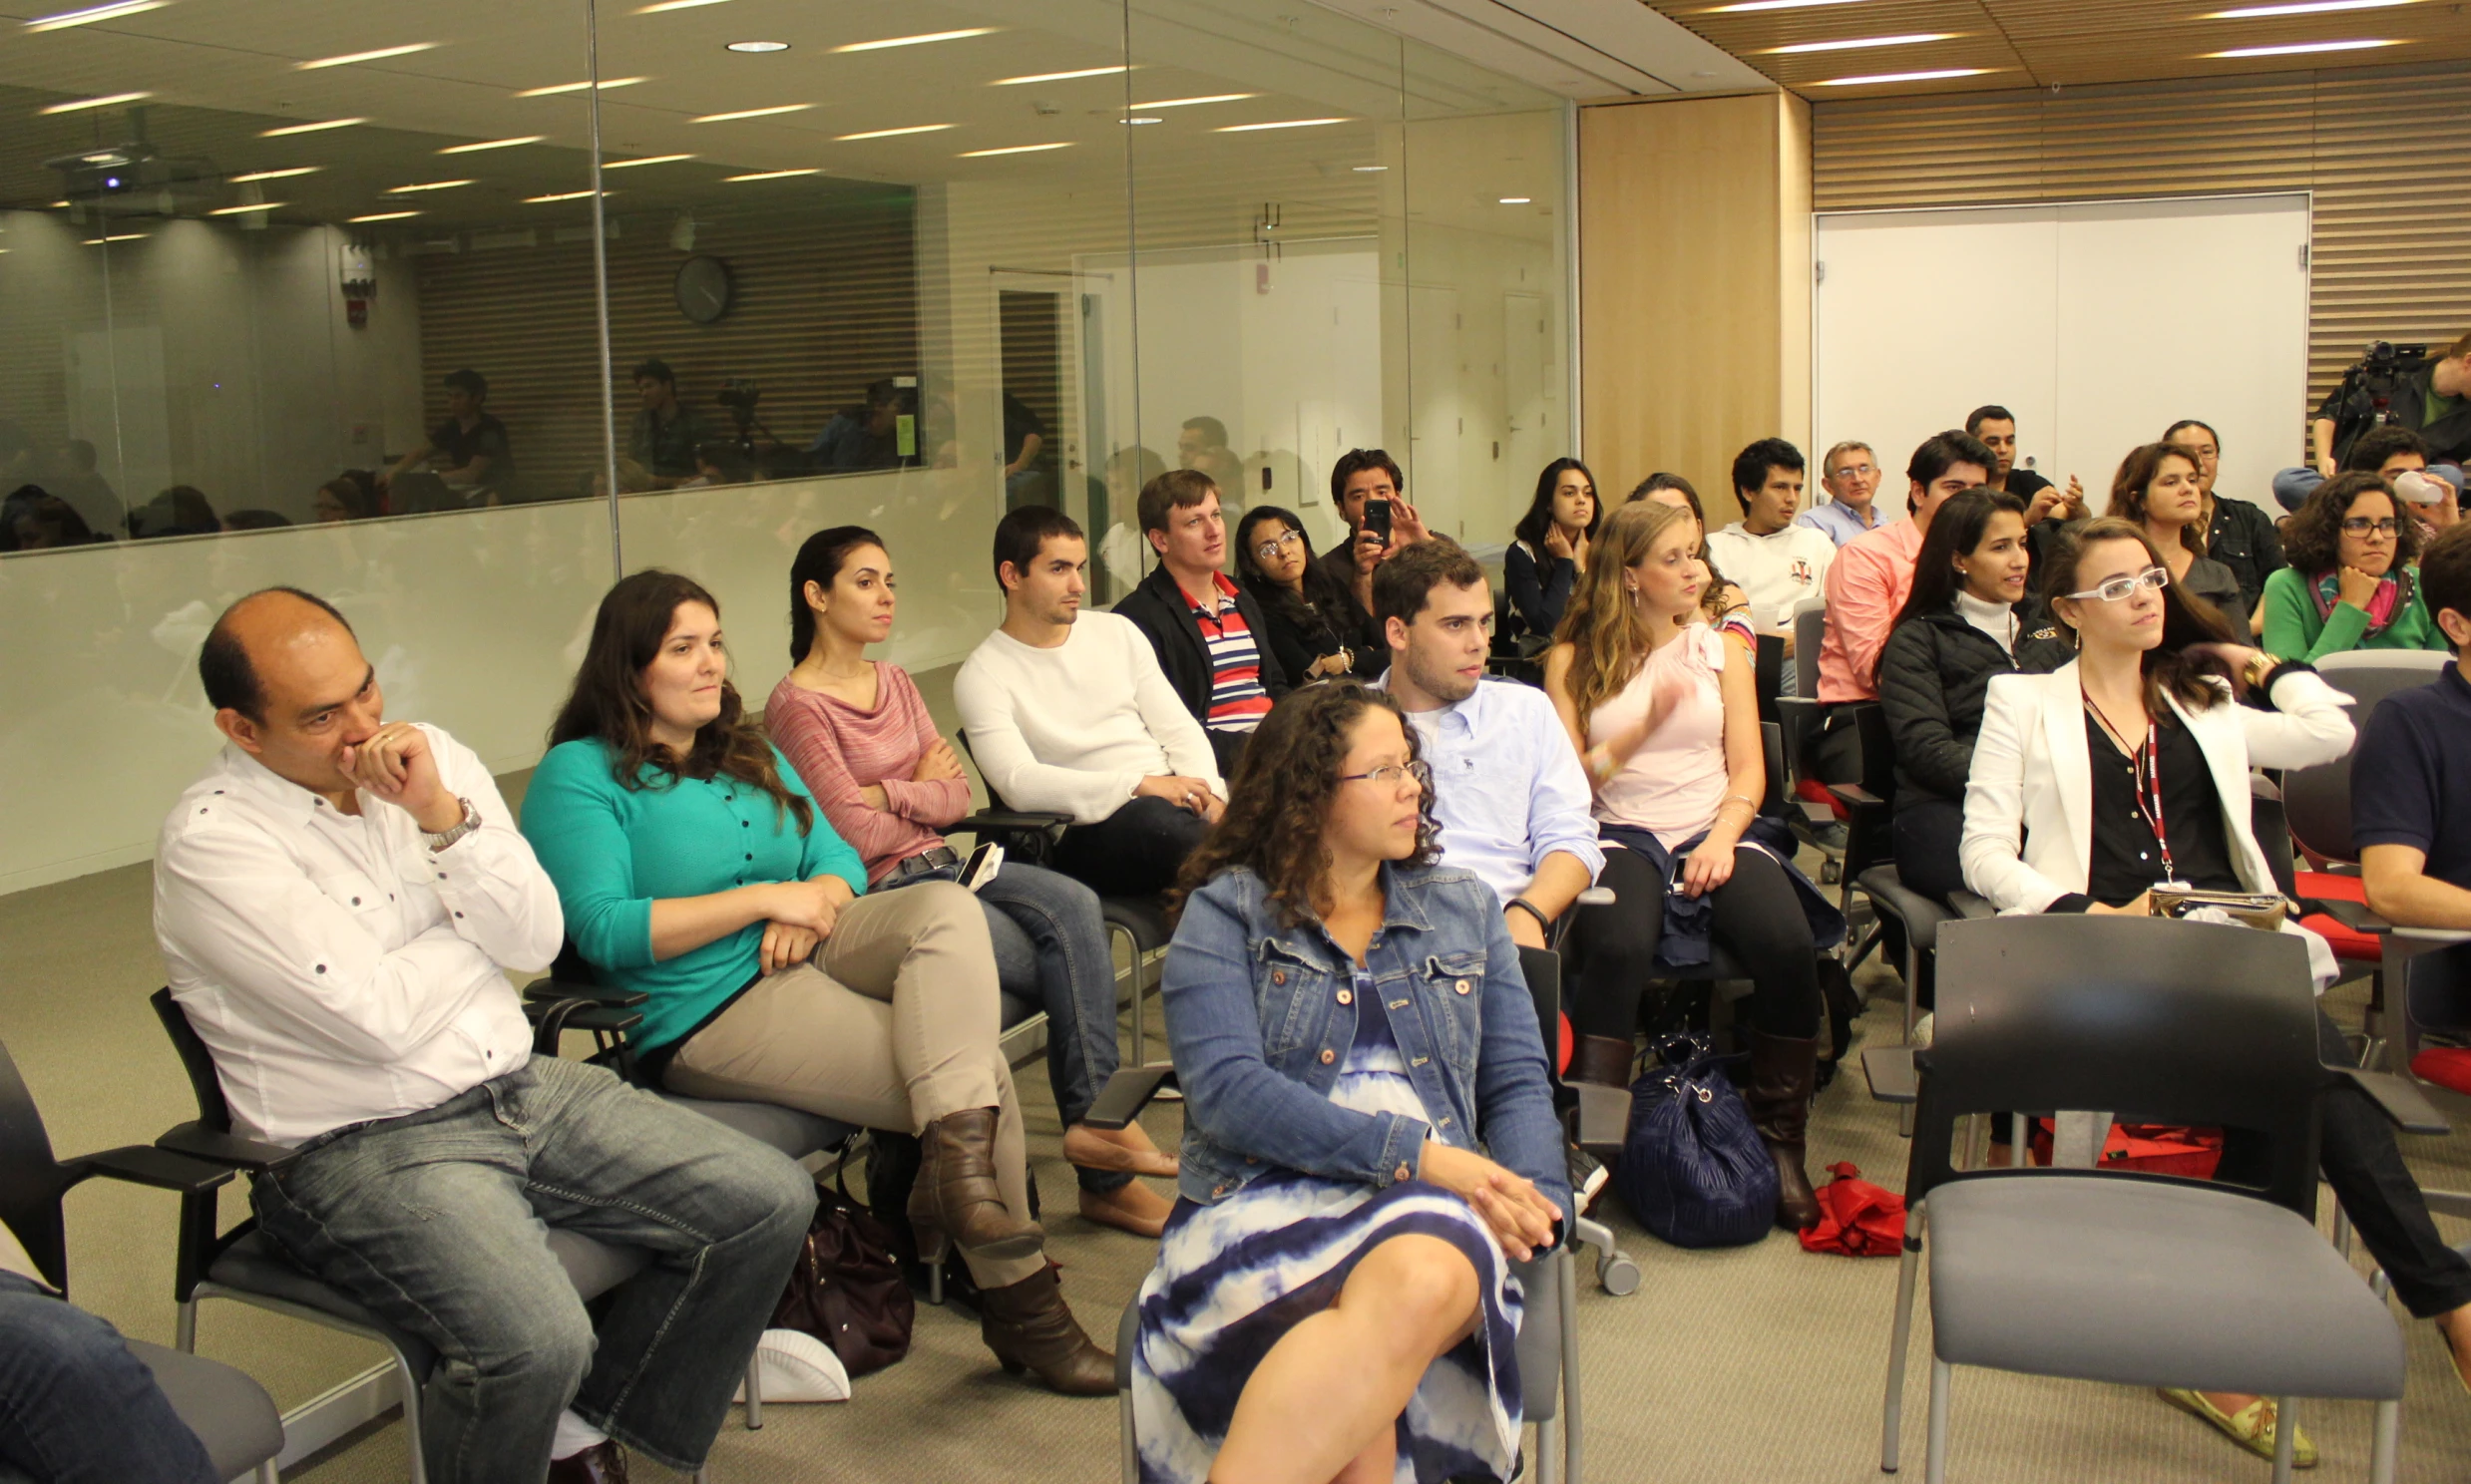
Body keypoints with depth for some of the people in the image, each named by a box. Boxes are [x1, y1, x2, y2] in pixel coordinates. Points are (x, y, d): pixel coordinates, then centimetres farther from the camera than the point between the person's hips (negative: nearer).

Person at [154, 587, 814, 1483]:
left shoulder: (431, 759, 5)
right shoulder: (211, 840, -13)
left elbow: (539, 939, -3)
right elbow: (381, 1016, -20)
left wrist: (442, 815, -16)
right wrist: (479, 930, -2)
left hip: (521, 1089, 7)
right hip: (361, 1151, -7)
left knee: (771, 1203, -2)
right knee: (535, 1341, -32)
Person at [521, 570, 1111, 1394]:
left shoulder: (750, 755, 21)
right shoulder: (578, 776, -2)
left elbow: (839, 860, 17)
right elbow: (603, 931, -14)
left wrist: (816, 901, -9)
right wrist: (766, 898, -15)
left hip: (808, 950, 7)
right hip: (710, 1011, -7)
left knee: (948, 908, -26)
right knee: (983, 1072, -19)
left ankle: (956, 1159, -34)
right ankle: (1018, 1298, -7)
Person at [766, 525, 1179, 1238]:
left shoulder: (895, 683, 16)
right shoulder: (797, 706, -8)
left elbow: (959, 797, 8)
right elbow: (856, 835, -13)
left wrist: (890, 793, -9)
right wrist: (924, 789, 2)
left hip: (942, 868, 7)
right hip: (883, 894, -7)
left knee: (1075, 904, -21)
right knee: (1076, 967, -19)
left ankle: (1095, 1121, -20)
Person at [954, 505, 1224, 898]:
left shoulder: (1118, 633, 17)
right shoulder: (983, 676, 0)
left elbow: (1180, 730, 14)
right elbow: (1018, 783, -14)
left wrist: (1208, 792, -8)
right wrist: (1140, 785, -21)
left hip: (1174, 797, 5)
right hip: (1091, 829, -5)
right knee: (1156, 819, -39)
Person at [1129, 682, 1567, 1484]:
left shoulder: (1464, 908, 20)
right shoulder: (1224, 913, 8)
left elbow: (1517, 1082, 15)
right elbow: (1227, 1091, -7)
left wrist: (1532, 1203, -7)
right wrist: (1414, 1154, -15)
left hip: (1432, 1207, 3)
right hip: (1262, 1203, -3)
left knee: (1423, 1280, -37)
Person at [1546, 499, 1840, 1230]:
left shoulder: (1720, 652, 17)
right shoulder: (1574, 661, 8)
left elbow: (1748, 769, 10)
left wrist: (1723, 837, -9)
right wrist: (1645, 724, -9)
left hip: (1715, 831, 3)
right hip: (1620, 836, -2)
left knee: (1788, 943, -29)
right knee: (1618, 948, -36)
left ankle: (1781, 1141, -13)